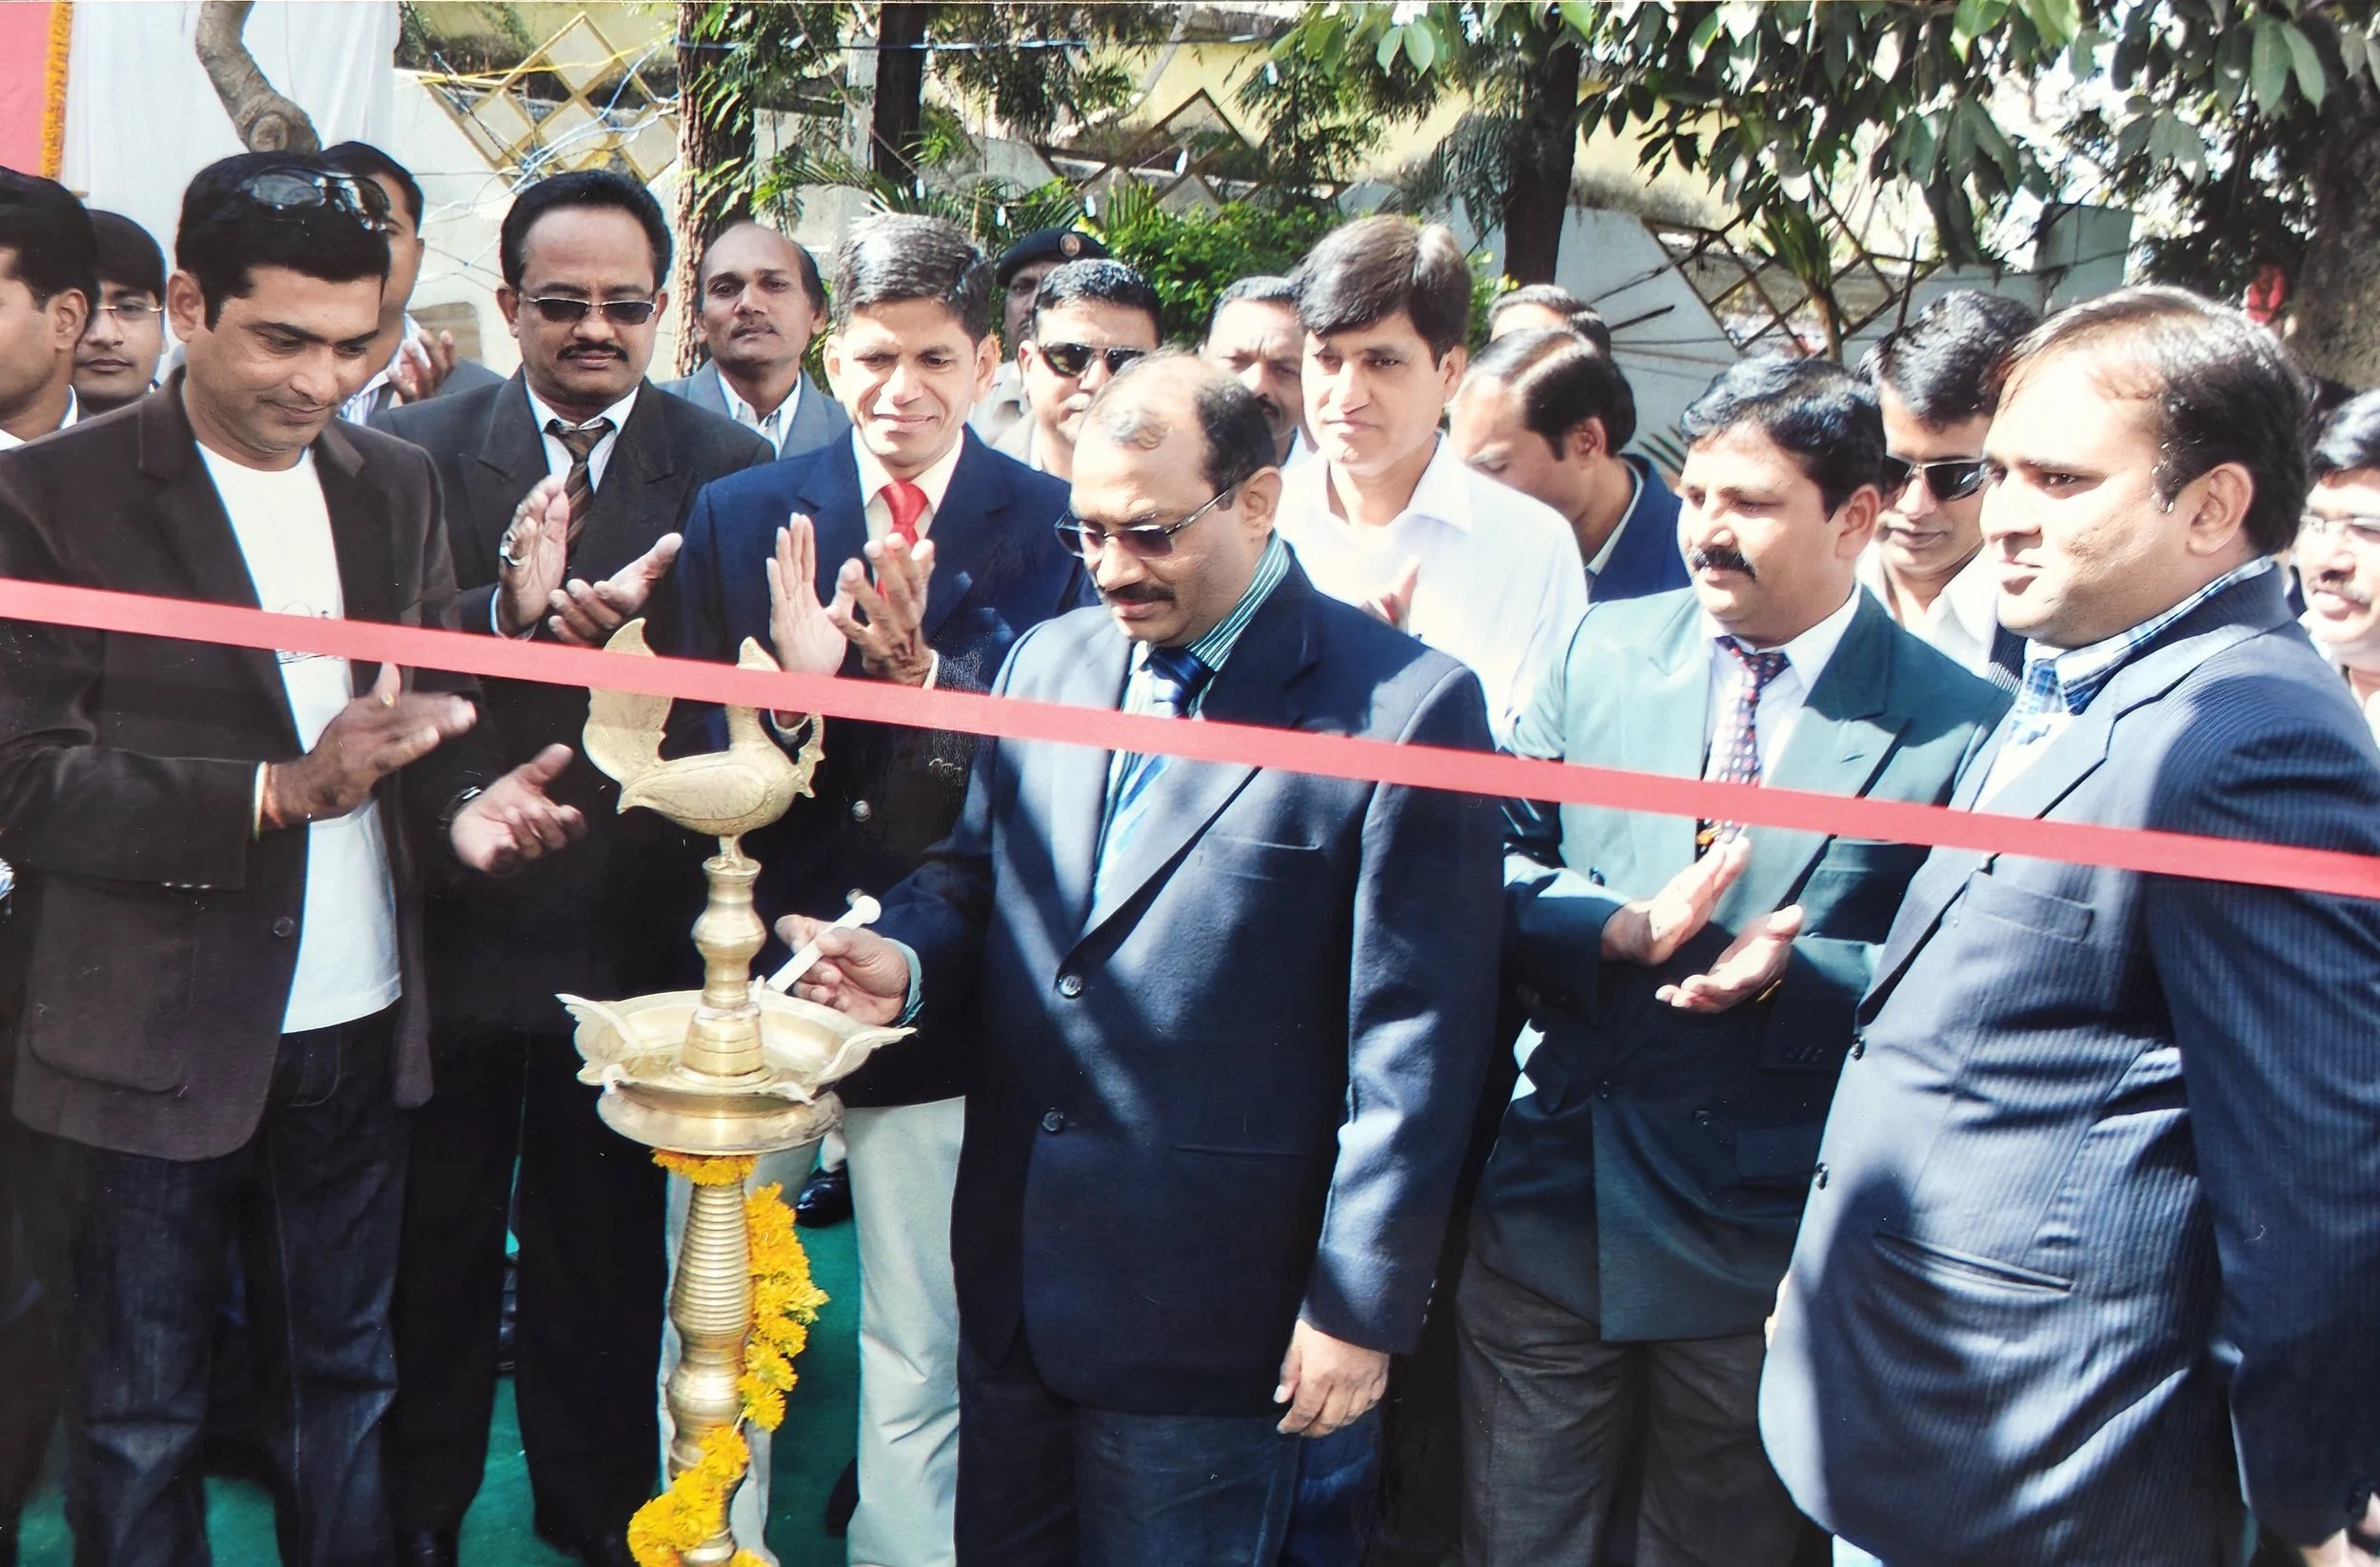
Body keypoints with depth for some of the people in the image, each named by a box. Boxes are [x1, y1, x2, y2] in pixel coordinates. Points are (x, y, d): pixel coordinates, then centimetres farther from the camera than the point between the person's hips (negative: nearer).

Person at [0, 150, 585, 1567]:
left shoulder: (398, 486, 8)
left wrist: (467, 805, -10)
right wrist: (275, 794, -23)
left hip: (360, 1027, 4)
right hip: (159, 1038, -4)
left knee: (344, 1383, 17)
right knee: (143, 1418, 11)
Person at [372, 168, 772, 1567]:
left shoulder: (728, 470, -2)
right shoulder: (419, 449, -1)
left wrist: (638, 620, -28)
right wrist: (508, 612, -31)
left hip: (630, 923, 0)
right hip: (455, 912, 0)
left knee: (604, 1252, 15)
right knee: (436, 1239, 16)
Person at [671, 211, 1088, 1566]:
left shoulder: (1052, 528, -4)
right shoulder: (741, 515, 2)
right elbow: (699, 763, -3)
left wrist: (924, 664, -31)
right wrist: (790, 684, -23)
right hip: (758, 971, 2)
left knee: (922, 1345, 11)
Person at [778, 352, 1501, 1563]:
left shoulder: (1404, 710, -12)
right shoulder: (1048, 661, 8)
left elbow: (1415, 1040, -12)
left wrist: (1361, 1303, -12)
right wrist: (908, 959, -5)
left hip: (1204, 1317, -6)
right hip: (1012, 1278, 6)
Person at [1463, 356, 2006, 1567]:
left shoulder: (1953, 724, -8)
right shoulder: (1604, 649, 4)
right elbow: (1490, 861, 2)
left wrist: (1789, 975, -23)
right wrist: (1619, 927, -16)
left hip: (1762, 1252, -3)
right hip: (1553, 1210, 3)